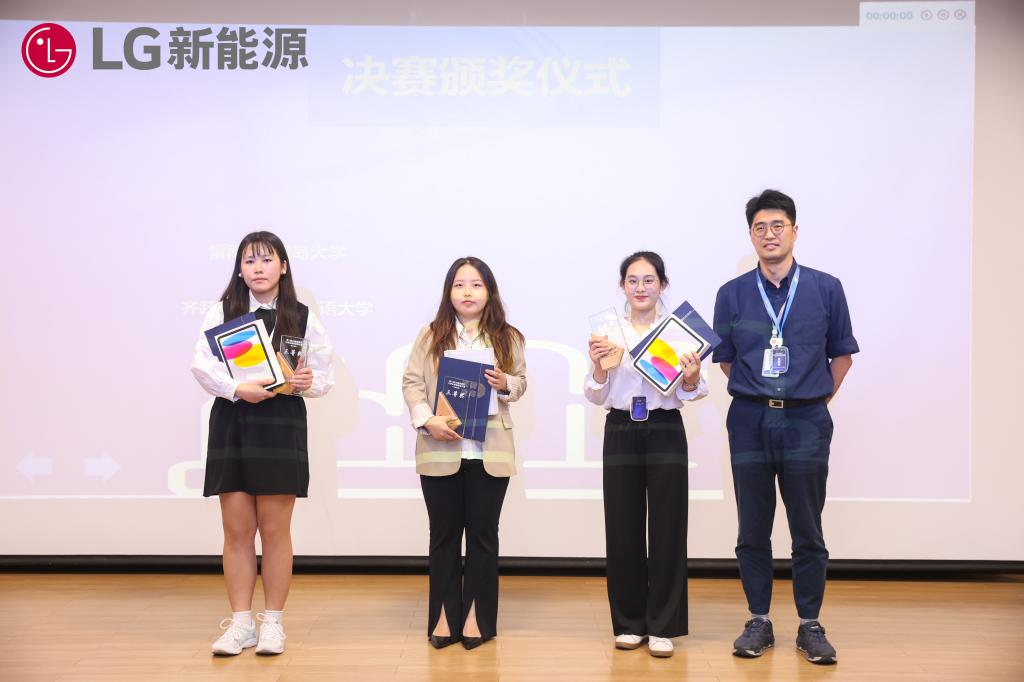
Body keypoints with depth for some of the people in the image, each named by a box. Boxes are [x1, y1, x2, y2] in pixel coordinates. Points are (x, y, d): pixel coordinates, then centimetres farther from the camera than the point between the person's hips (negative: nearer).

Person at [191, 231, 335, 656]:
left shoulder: (303, 318, 4)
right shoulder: (222, 312, 4)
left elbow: (325, 376, 7)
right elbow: (201, 365, -7)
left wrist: (309, 382, -15)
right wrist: (238, 389, -22)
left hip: (282, 426, -1)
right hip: (232, 424, 1)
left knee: (274, 529, 4)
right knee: (236, 529, 4)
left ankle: (273, 622, 15)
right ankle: (240, 622, 15)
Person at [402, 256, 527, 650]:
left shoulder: (507, 338, 6)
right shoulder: (431, 336, 4)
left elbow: (521, 381, 13)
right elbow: (411, 382, 0)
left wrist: (506, 385, -10)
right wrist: (427, 420, -15)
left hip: (490, 452, 0)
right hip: (440, 451, 0)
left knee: (483, 534, 6)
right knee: (444, 534, 8)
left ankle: (476, 616, 16)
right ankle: (445, 616, 18)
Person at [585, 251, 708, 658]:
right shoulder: (608, 330, 4)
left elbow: (691, 393, 3)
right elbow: (596, 396, 4)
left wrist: (692, 378, -19)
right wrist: (598, 366, -14)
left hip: (665, 432, -1)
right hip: (621, 432, 1)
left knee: (667, 529, 1)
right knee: (623, 530, 5)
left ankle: (662, 626, 12)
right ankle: (630, 622, 19)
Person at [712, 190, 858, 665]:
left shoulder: (826, 289, 2)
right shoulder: (732, 294, 3)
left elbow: (842, 354, 10)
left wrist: (817, 400, 8)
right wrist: (762, 398, 7)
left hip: (806, 422, -1)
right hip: (749, 420, 1)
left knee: (808, 532, 5)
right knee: (753, 531, 7)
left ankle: (810, 626, 16)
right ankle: (758, 622, 19)